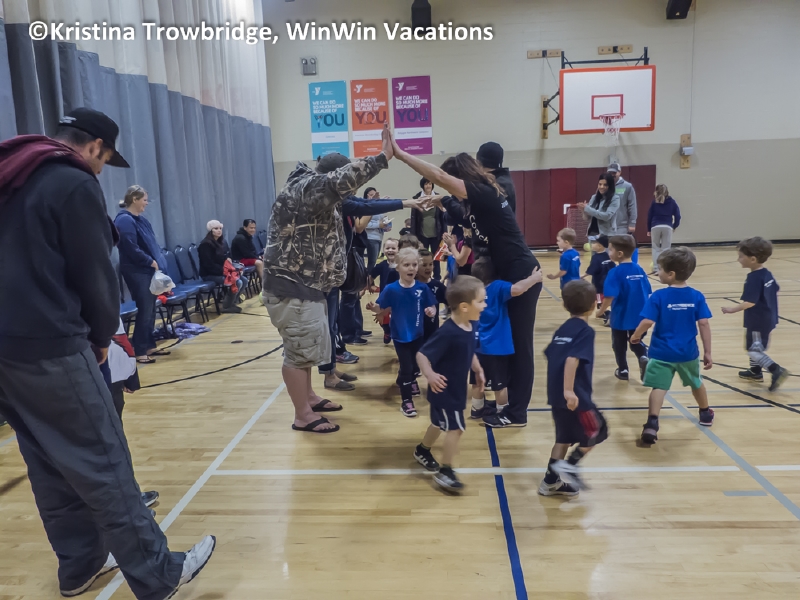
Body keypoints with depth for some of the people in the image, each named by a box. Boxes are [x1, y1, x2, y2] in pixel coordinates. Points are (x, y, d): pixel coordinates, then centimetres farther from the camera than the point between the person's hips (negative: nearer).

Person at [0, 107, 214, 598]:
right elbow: (95, 275, -11)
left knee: (50, 464, 15)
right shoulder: (75, 185, -9)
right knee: (102, 462, -4)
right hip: (50, 346, -9)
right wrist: (102, 337, 4)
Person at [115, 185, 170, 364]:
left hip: (148, 270, 9)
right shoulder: (125, 220, -13)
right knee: (144, 310, -7)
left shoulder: (141, 219, 15)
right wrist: (151, 262, -13)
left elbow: (152, 243, 17)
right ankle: (139, 352, 1)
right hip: (137, 272, -9)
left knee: (150, 310, 12)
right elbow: (132, 249, -20)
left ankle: (150, 346, 20)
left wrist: (159, 261, 3)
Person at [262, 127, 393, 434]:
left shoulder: (320, 196, 14)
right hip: (291, 288, -11)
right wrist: (383, 157, -31)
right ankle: (303, 416, 11)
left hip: (308, 285, 11)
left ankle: (308, 397, 38)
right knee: (299, 351, -2)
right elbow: (343, 178, -34)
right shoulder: (306, 189, -20)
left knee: (307, 347, 21)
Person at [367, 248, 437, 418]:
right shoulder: (391, 289, -16)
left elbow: (431, 307, -2)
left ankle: (409, 382, 53)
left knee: (415, 364, 22)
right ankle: (406, 401, 18)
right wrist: (374, 308, -30)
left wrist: (431, 311, -23)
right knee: (406, 367, 2)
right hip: (400, 336, -3)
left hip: (417, 334, 3)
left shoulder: (422, 288, -11)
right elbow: (382, 311, -10)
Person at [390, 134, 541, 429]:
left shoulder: (485, 194, -17)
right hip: (507, 277, 10)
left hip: (522, 276, -10)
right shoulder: (472, 204, 10)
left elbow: (439, 177, -26)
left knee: (520, 343, -1)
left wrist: (400, 154, -25)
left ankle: (517, 413, 9)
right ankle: (514, 404, 28)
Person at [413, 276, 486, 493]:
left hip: (457, 388, 9)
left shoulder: (471, 327, -5)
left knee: (440, 423, 26)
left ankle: (422, 451, 50)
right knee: (456, 428, -4)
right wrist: (430, 375, -43)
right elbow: (422, 354, -29)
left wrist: (478, 370, 7)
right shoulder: (448, 333, -31)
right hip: (444, 390, -9)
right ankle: (445, 472, 12)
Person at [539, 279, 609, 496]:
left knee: (564, 437, 17)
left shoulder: (562, 329, 12)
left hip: (556, 396, 8)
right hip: (575, 396, -8)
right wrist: (569, 390, -28)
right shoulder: (585, 331, -11)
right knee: (596, 431, 11)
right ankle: (568, 465, 3)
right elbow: (572, 360, -24)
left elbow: (551, 356, 17)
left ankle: (551, 481, 20)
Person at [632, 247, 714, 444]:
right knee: (696, 383, 26)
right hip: (688, 352, 4)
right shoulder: (697, 297, -4)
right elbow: (704, 325, -4)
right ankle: (706, 413, 46)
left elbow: (647, 322, -20)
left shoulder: (659, 296, -14)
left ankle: (652, 423, -20)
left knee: (659, 387, -4)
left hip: (662, 352, -4)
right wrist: (707, 352, 2)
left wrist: (635, 336, 0)